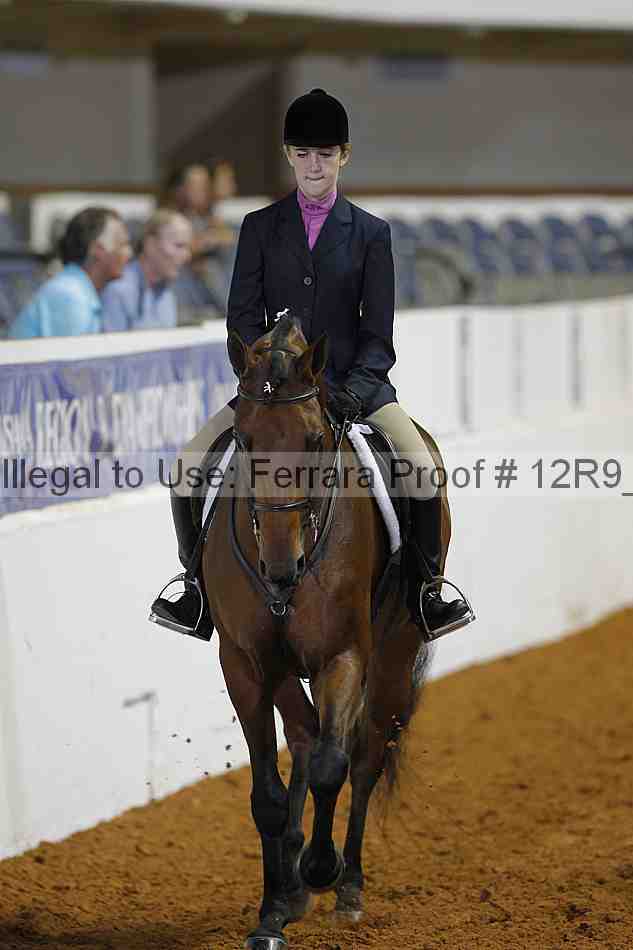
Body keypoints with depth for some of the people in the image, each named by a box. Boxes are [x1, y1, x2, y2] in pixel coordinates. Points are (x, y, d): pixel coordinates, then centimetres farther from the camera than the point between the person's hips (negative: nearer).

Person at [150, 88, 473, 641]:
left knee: (424, 470, -23)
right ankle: (199, 583, 7)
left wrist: (354, 389, -18)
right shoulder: (261, 228, 6)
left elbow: (378, 334, -1)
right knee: (190, 465, -16)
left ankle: (428, 586, -1)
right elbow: (243, 319, 2)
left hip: (352, 382, -1)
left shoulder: (370, 233, 3)